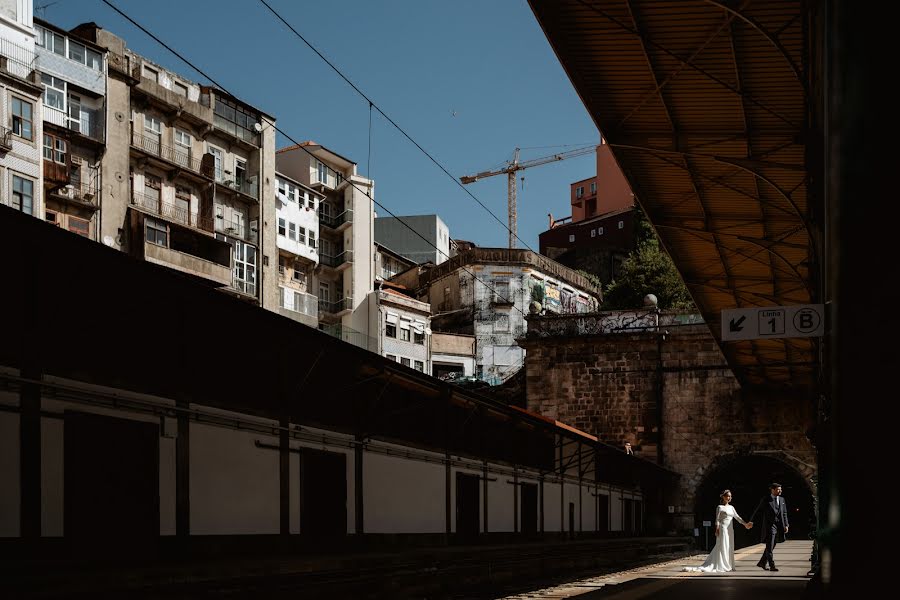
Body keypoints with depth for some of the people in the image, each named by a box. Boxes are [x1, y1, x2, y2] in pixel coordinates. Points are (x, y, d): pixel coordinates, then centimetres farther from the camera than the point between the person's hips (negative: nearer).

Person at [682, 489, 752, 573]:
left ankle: (728, 566, 11)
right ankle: (721, 566, -4)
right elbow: (717, 520, -7)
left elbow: (737, 517, 14)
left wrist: (745, 524, 6)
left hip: (730, 530, 7)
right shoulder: (720, 507, -4)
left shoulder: (731, 507, 14)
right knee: (722, 547, -6)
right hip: (723, 529, -7)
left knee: (729, 548, 7)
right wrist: (717, 530, -14)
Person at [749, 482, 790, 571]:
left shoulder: (781, 500, 12)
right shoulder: (766, 499, -4)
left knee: (771, 546, 12)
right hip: (769, 525, -6)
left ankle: (762, 563, 24)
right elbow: (758, 510, 0)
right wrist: (751, 521, 1)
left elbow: (784, 513, 15)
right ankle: (772, 566, -8)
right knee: (770, 547, -8)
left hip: (779, 525, 6)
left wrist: (786, 525, 7)